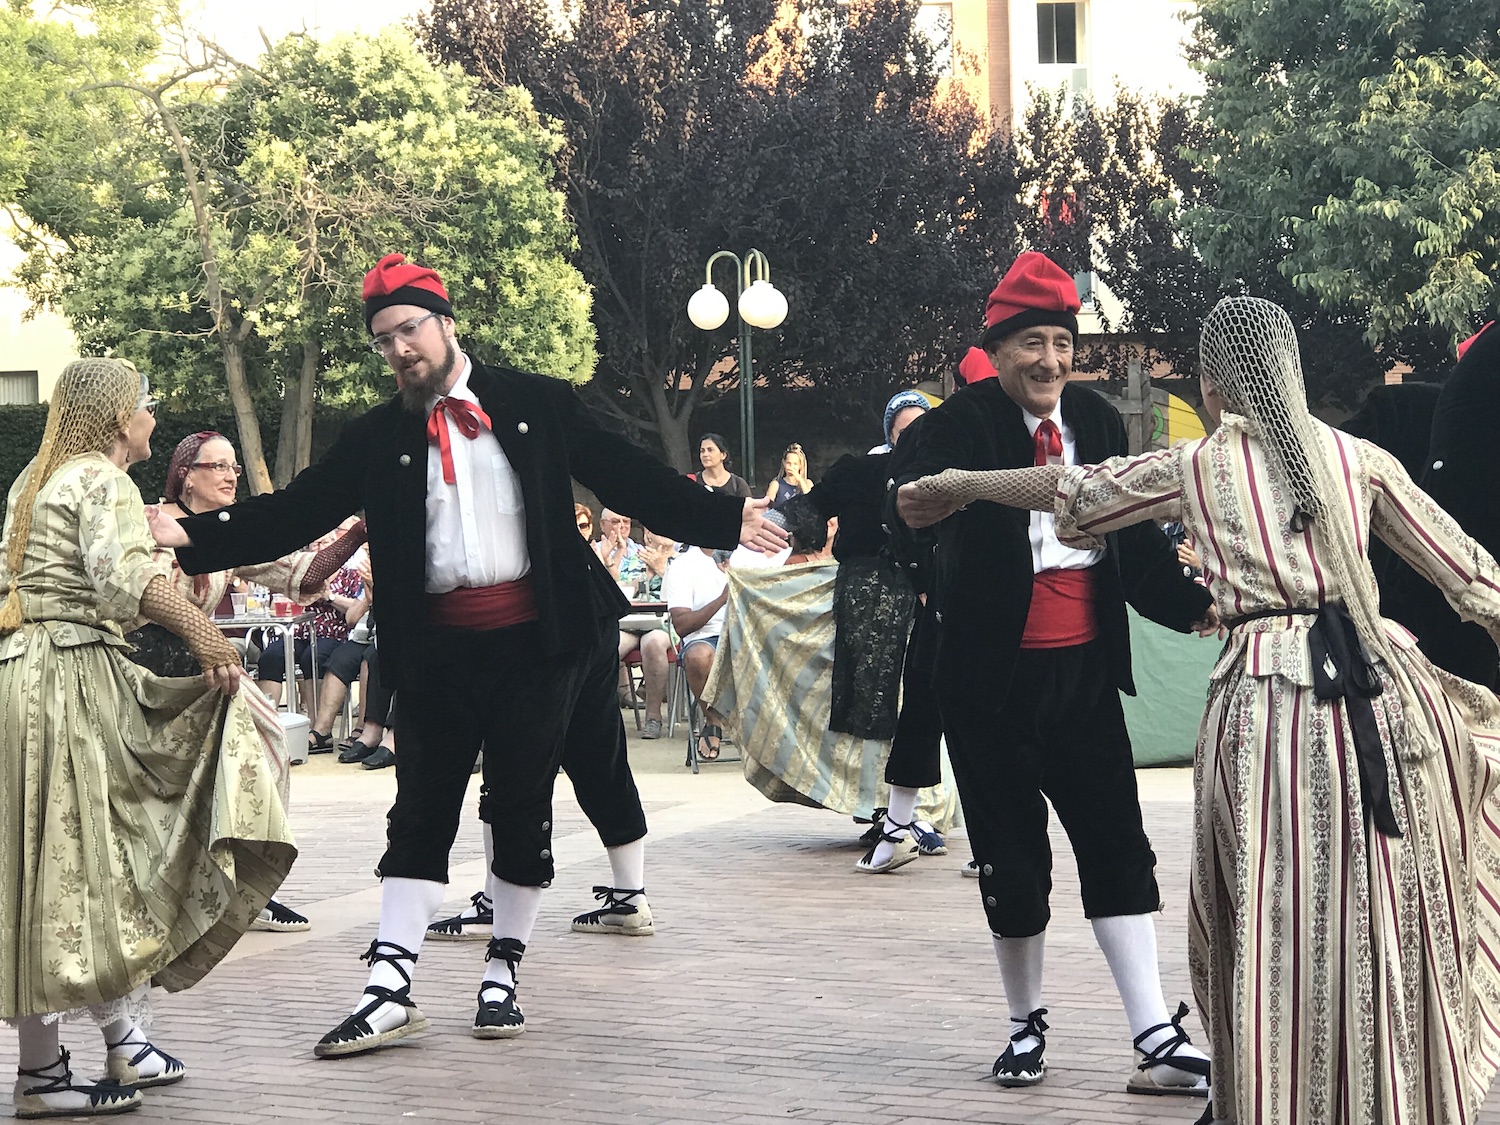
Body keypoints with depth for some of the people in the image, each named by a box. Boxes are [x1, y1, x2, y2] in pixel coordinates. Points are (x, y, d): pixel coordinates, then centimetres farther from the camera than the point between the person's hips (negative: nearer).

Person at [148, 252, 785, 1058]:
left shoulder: (535, 406, 3)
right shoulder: (375, 439, 6)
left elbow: (628, 478, 5)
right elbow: (293, 512, 1)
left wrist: (727, 520, 0)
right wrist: (192, 538, -12)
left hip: (532, 642, -1)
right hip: (435, 650, 1)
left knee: (521, 810, 5)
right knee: (421, 813, 3)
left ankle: (502, 978, 16)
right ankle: (390, 990, 2)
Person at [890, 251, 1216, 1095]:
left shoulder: (1097, 421, 3)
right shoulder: (965, 425, -12)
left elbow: (1135, 536, 11)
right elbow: (929, 490, -31)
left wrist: (1193, 603, -3)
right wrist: (911, 510, -55)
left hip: (1084, 668, 4)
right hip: (994, 674, -4)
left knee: (1118, 844, 1)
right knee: (1014, 854, 5)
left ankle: (1157, 1040, 1)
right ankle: (1027, 1025, 22)